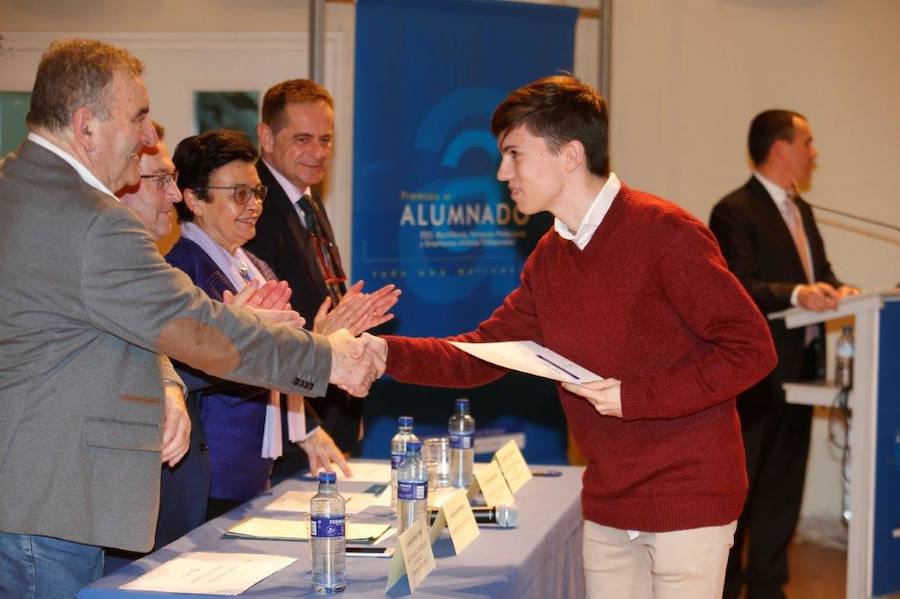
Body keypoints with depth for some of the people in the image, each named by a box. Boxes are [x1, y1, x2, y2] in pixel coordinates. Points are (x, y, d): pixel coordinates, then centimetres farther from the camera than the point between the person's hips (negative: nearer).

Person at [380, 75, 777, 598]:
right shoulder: (548, 259, 10)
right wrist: (383, 352, -5)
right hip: (607, 508, 7)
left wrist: (635, 397, -21)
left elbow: (751, 348, -16)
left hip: (688, 500, -7)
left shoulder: (663, 232, -14)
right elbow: (477, 356, 10)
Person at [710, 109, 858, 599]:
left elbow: (819, 270, 17)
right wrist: (797, 294, -33)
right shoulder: (735, 211, -13)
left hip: (798, 370, 9)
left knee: (783, 486, 13)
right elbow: (737, 290, -21)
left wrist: (833, 289, -5)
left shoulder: (800, 210, 17)